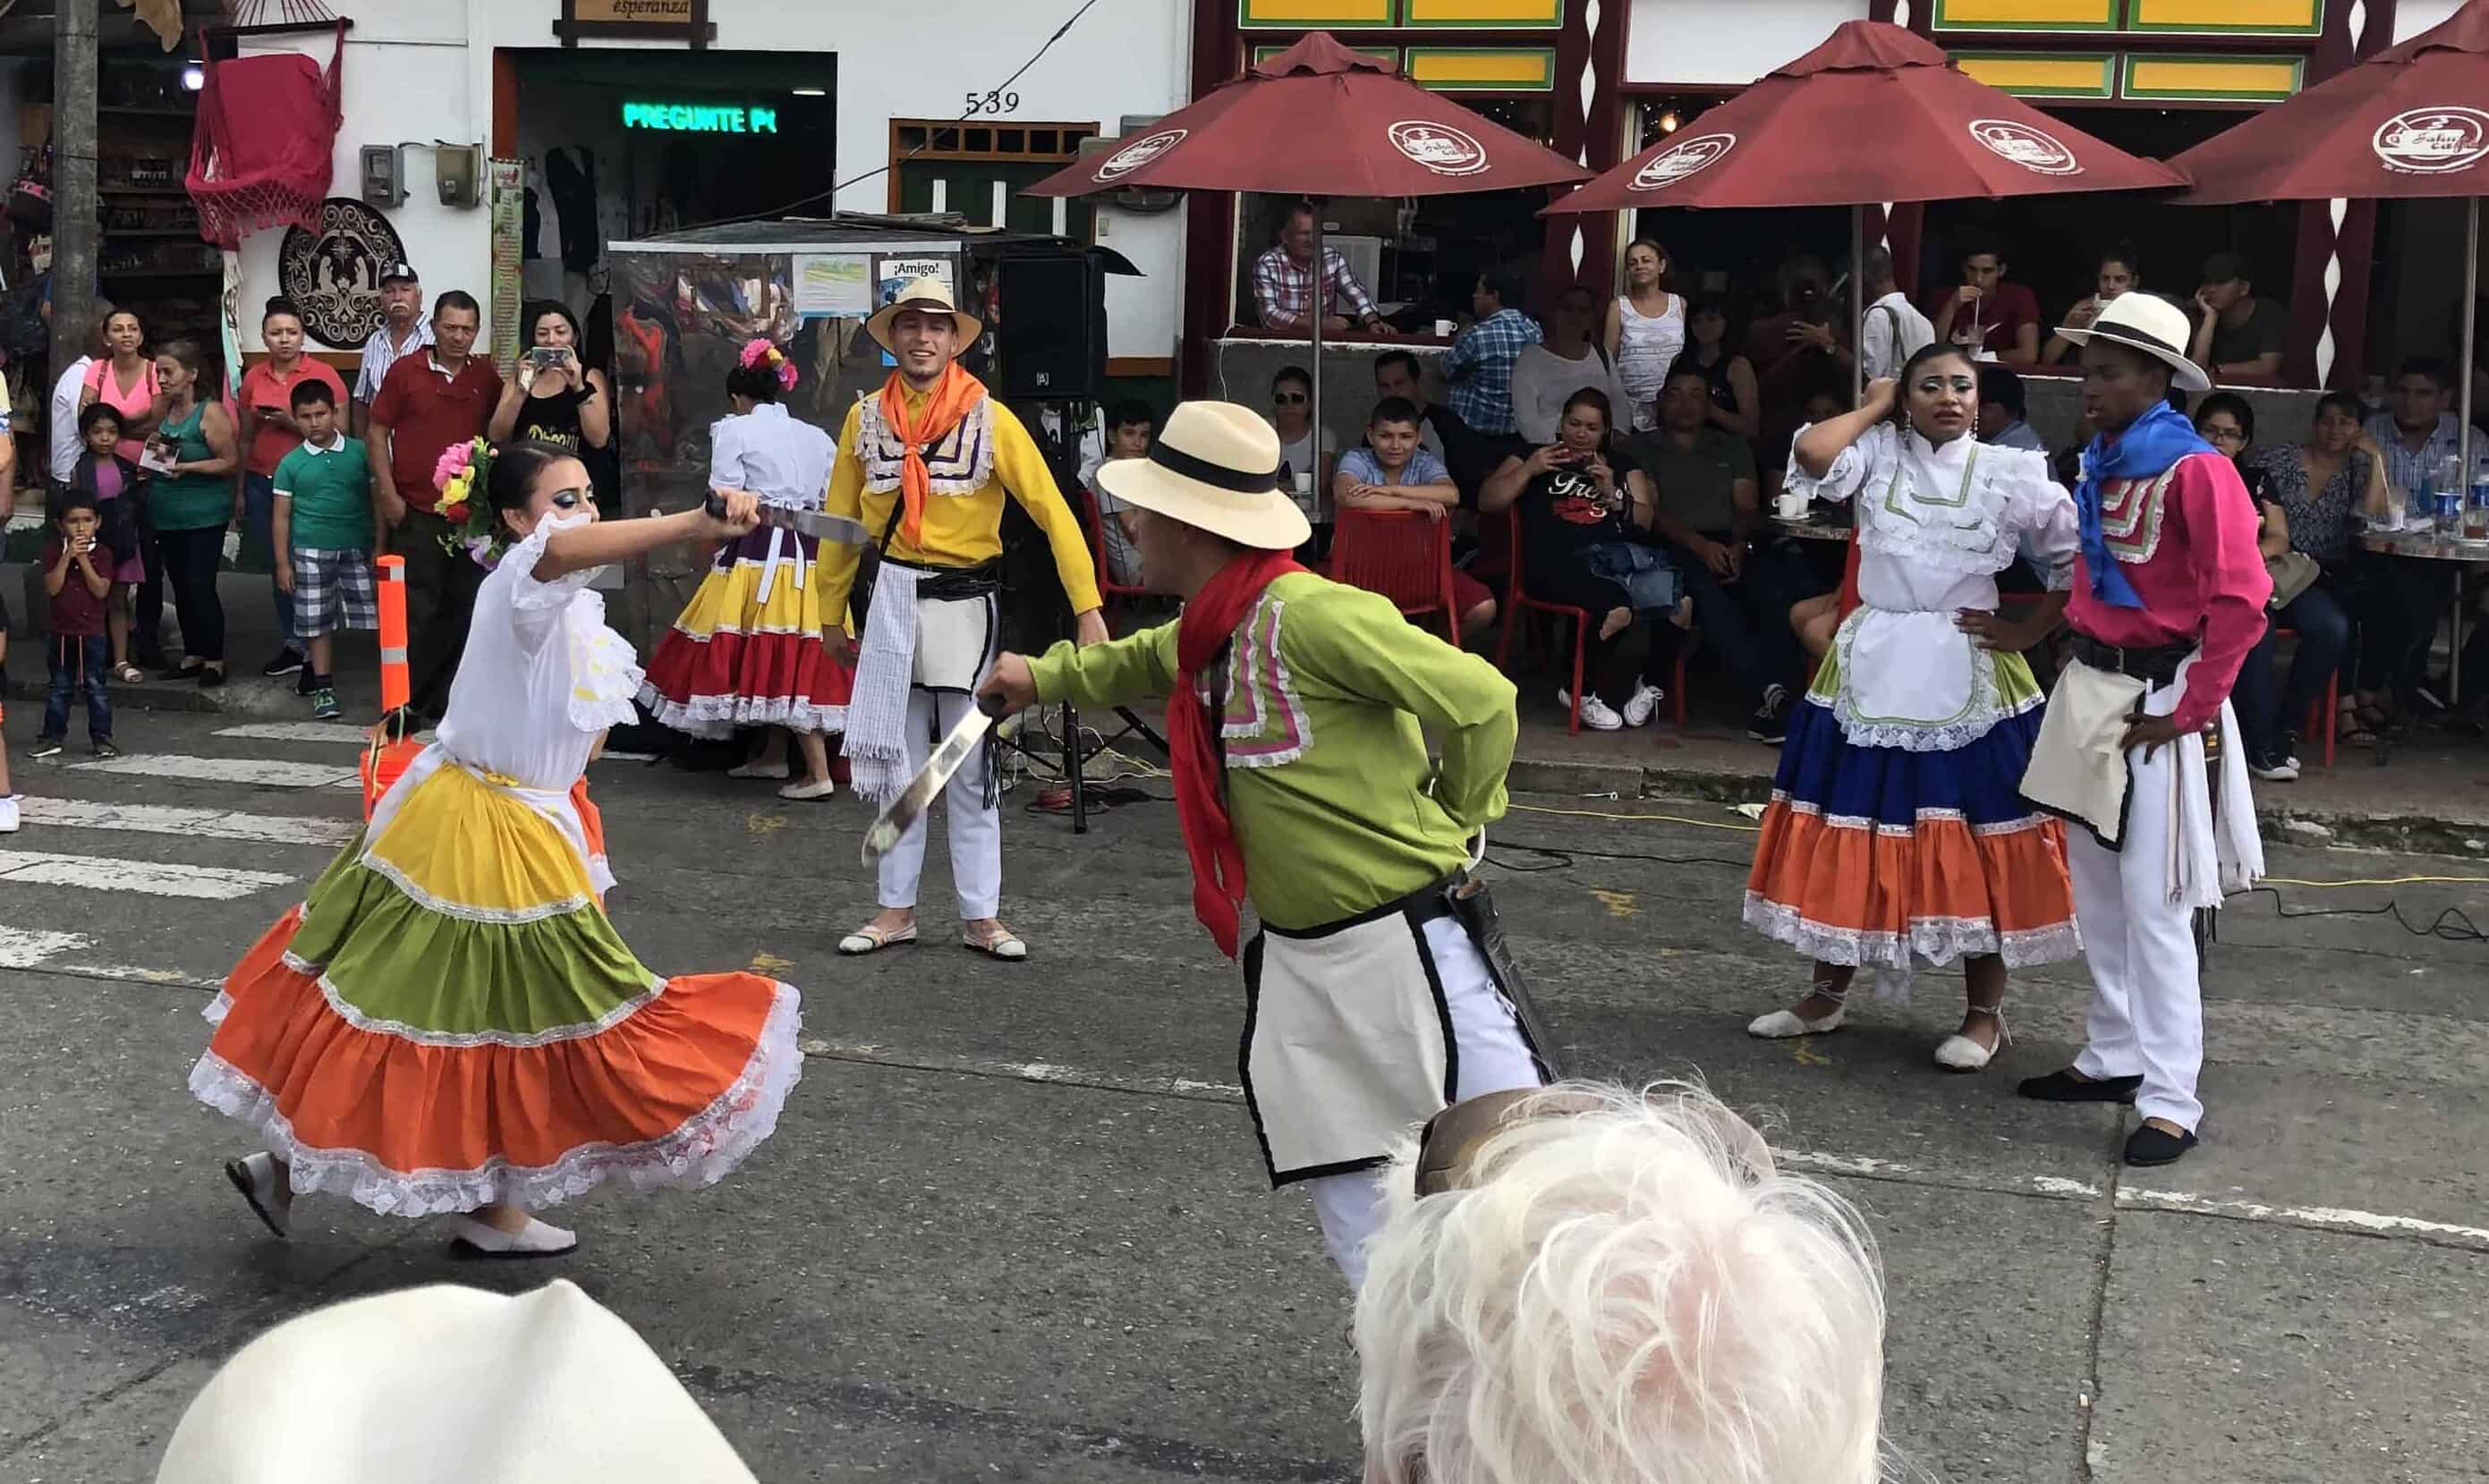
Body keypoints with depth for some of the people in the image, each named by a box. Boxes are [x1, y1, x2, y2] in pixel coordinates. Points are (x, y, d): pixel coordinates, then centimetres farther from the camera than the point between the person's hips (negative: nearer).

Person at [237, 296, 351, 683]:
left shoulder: (323, 375, -4)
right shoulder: (253, 378, 9)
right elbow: (246, 438, 15)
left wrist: (292, 422, -17)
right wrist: (241, 491, 15)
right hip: (262, 483, 4)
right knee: (278, 567, 10)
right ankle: (291, 646, 20)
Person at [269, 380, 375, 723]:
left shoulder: (360, 452, 1)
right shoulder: (291, 463, 2)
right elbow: (281, 515, 6)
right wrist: (283, 562, 2)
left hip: (358, 549, 0)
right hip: (311, 552, 0)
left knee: (375, 616, -2)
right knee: (317, 623, 4)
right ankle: (323, 688, 11)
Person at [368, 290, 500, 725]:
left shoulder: (486, 376, 6)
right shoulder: (406, 371, -1)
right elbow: (376, 432, 1)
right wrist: (387, 494, -5)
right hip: (415, 511, -3)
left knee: (462, 608, 8)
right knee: (417, 610, -1)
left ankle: (445, 697, 18)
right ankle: (404, 700, 8)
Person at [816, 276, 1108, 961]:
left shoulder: (990, 419, -8)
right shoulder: (866, 416, 1)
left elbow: (1053, 511, -12)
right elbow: (842, 518, 9)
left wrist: (1088, 608, -19)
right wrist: (831, 610, 12)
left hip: (966, 602, -2)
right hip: (892, 601, 2)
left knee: (971, 769, 6)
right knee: (895, 764, 10)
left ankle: (981, 917, 14)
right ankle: (896, 909, 21)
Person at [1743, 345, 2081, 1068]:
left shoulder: (2010, 471, 0)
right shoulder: (1878, 454, 2)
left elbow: (2079, 554, 2)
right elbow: (1812, 453, -18)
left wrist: (2030, 631, -4)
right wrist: (1875, 407, -2)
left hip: (1966, 675, -2)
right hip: (1872, 666, 2)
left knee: (1973, 841, 2)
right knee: (1847, 829, 8)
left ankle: (1984, 1014, 14)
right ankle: (1828, 995, 22)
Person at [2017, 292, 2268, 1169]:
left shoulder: (2195, 471, -16)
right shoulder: (2100, 463, 10)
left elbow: (2240, 603, -19)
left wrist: (2187, 713, -16)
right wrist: (2079, 638, 14)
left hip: (2158, 700, -8)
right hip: (2091, 686, 8)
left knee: (2153, 906, -7)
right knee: (2096, 892, 15)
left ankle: (2171, 1100, -2)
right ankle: (2114, 1058, 28)